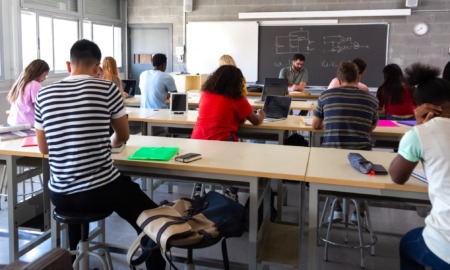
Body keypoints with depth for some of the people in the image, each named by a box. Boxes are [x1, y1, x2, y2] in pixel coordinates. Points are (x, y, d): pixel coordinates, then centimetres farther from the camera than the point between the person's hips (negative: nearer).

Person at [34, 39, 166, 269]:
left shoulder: (44, 95, 3)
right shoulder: (107, 89, -7)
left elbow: (44, 148, 13)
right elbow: (123, 136, 7)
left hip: (59, 195, 6)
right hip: (101, 190, -5)